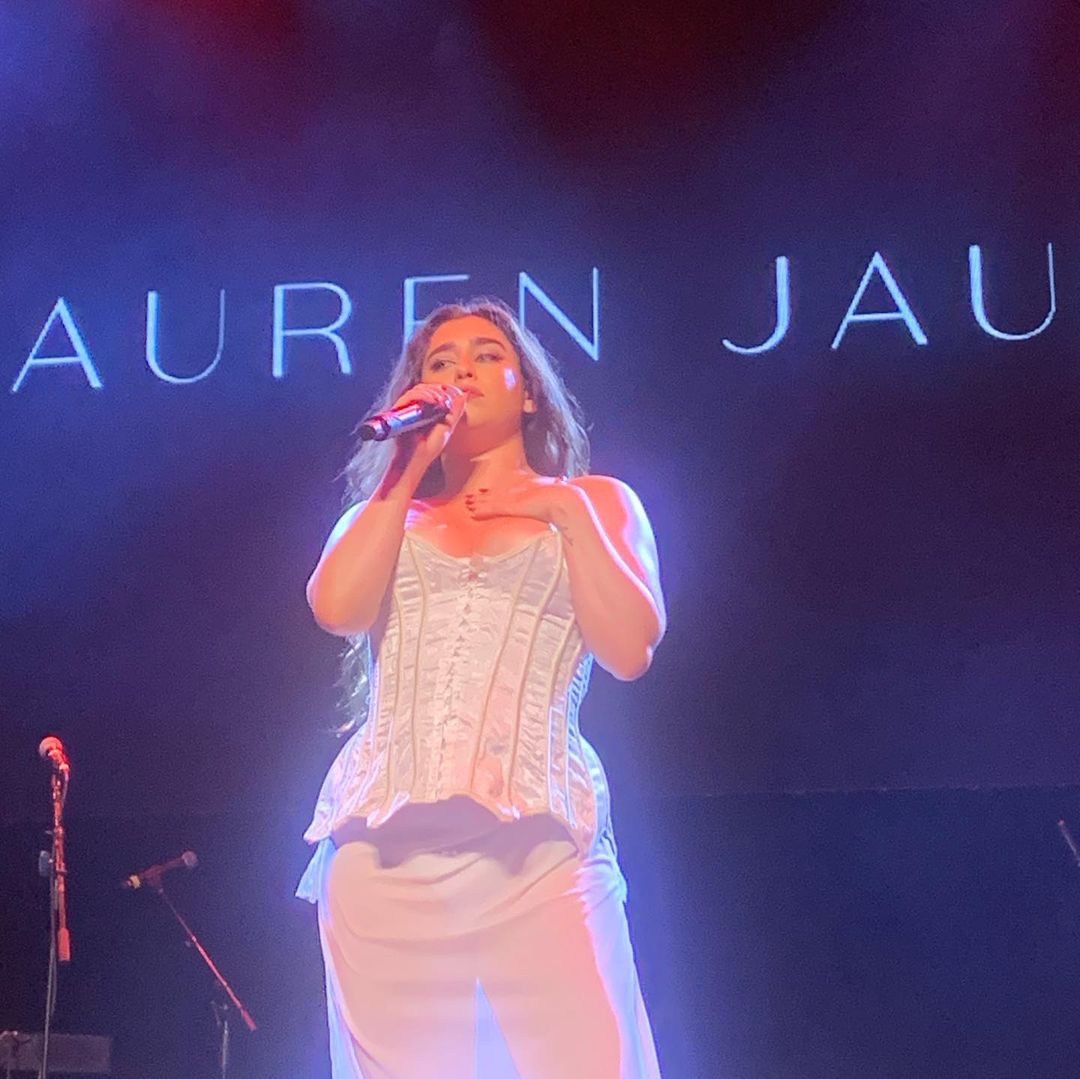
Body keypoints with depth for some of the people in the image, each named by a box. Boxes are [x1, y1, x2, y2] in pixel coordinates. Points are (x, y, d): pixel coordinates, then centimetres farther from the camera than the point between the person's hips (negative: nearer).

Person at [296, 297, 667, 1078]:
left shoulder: (595, 503, 18)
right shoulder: (384, 515, 23)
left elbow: (630, 651, 3)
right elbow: (337, 608, 0)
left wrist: (569, 513, 2)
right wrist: (408, 466, 7)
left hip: (539, 843, -2)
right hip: (386, 846, 2)